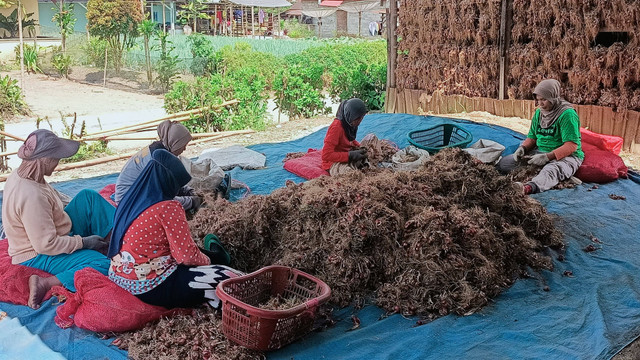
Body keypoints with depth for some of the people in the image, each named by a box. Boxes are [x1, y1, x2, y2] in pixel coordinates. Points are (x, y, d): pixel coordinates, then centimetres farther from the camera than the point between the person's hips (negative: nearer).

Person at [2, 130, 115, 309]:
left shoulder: (20, 175, -5)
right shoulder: (31, 196, -35)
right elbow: (46, 245, -29)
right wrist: (83, 242, -18)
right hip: (37, 256, -10)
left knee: (89, 197, 5)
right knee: (101, 264, -25)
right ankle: (44, 283, -20)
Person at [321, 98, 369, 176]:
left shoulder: (350, 124, 0)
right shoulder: (336, 127, -24)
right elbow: (326, 155, -28)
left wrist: (360, 148, -2)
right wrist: (351, 155, -29)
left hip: (348, 157, 9)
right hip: (334, 163, -8)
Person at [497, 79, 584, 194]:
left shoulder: (567, 114, -13)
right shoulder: (539, 112, 10)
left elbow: (571, 145, -19)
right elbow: (532, 137, 18)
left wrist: (547, 157, -29)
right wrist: (523, 148, -6)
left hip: (566, 156, -9)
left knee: (552, 170, -47)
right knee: (503, 163, -4)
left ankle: (529, 187, -74)